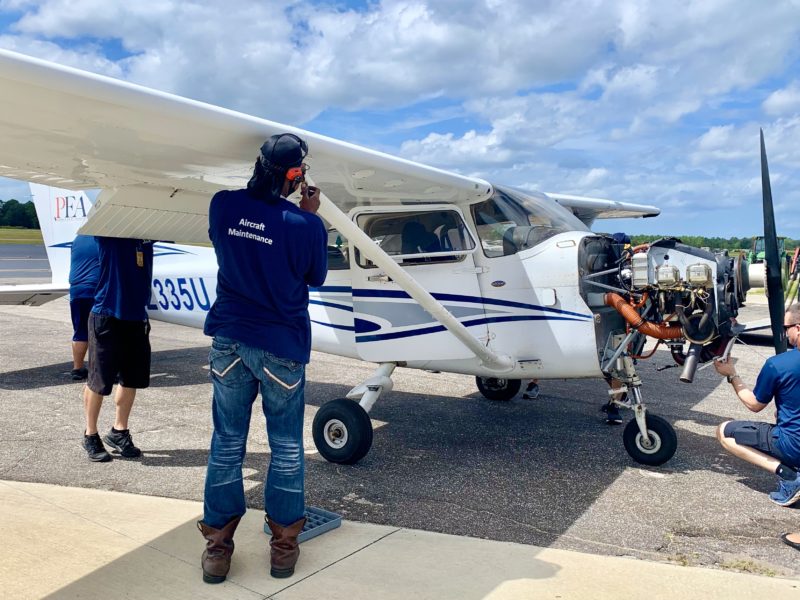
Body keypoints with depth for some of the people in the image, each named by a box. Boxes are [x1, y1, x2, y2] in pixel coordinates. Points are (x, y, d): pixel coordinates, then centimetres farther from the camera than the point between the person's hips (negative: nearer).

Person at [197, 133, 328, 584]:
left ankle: (218, 545, 24)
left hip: (229, 342, 4)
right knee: (287, 448, 12)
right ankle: (284, 545, 25)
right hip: (281, 348, -3)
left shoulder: (223, 205, -6)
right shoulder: (305, 224, -17)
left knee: (227, 444, 13)